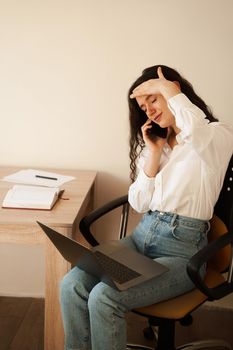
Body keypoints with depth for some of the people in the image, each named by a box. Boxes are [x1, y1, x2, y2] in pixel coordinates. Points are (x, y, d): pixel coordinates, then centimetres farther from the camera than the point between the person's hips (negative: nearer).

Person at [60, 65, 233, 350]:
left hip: (183, 246, -6)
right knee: (72, 285, -17)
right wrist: (153, 154, -1)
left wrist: (167, 89, -16)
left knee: (104, 297, -25)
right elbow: (139, 204, 10)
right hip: (142, 235, 6)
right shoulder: (154, 143, 16)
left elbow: (196, 129, -32)